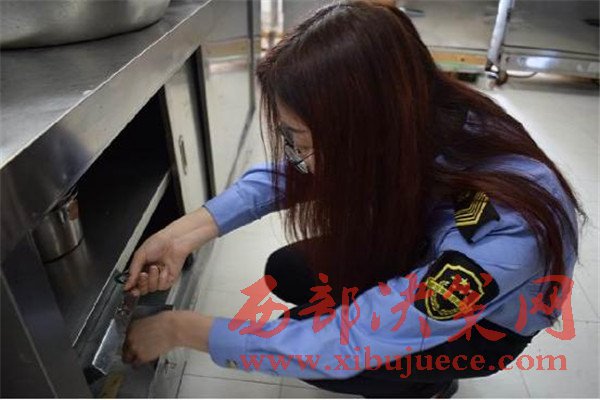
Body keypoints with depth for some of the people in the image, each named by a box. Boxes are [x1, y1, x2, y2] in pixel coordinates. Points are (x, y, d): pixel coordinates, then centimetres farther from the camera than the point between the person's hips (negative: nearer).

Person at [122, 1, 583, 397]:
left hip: (491, 318, -4)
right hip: (423, 256, 5)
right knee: (287, 274, -7)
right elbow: (285, 175, -12)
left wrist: (181, 328, -26)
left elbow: (338, 346, -36)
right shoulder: (415, 120, -27)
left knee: (314, 351, -19)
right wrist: (187, 232, -23)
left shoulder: (497, 236, -43)